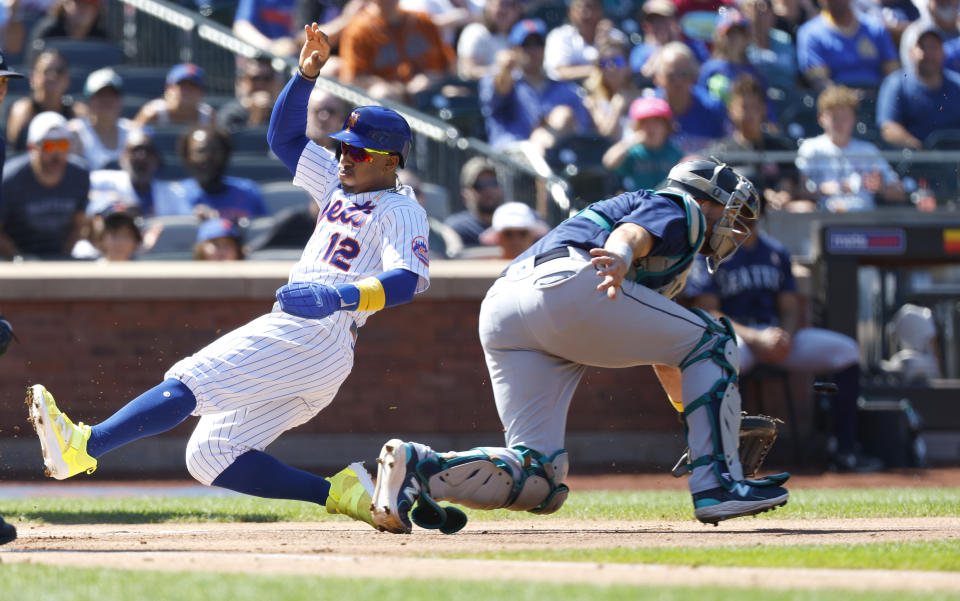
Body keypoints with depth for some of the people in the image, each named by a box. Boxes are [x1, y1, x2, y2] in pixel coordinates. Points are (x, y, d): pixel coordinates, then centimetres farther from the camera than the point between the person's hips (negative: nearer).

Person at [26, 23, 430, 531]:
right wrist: (307, 73, 15)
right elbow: (284, 136, 30)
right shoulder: (339, 185, 27)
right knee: (208, 456, 2)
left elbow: (410, 279, -17)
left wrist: (342, 296, -32)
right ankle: (339, 492, -4)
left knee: (189, 383, -23)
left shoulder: (402, 212, 0)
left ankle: (82, 447, -35)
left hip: (317, 335, -10)